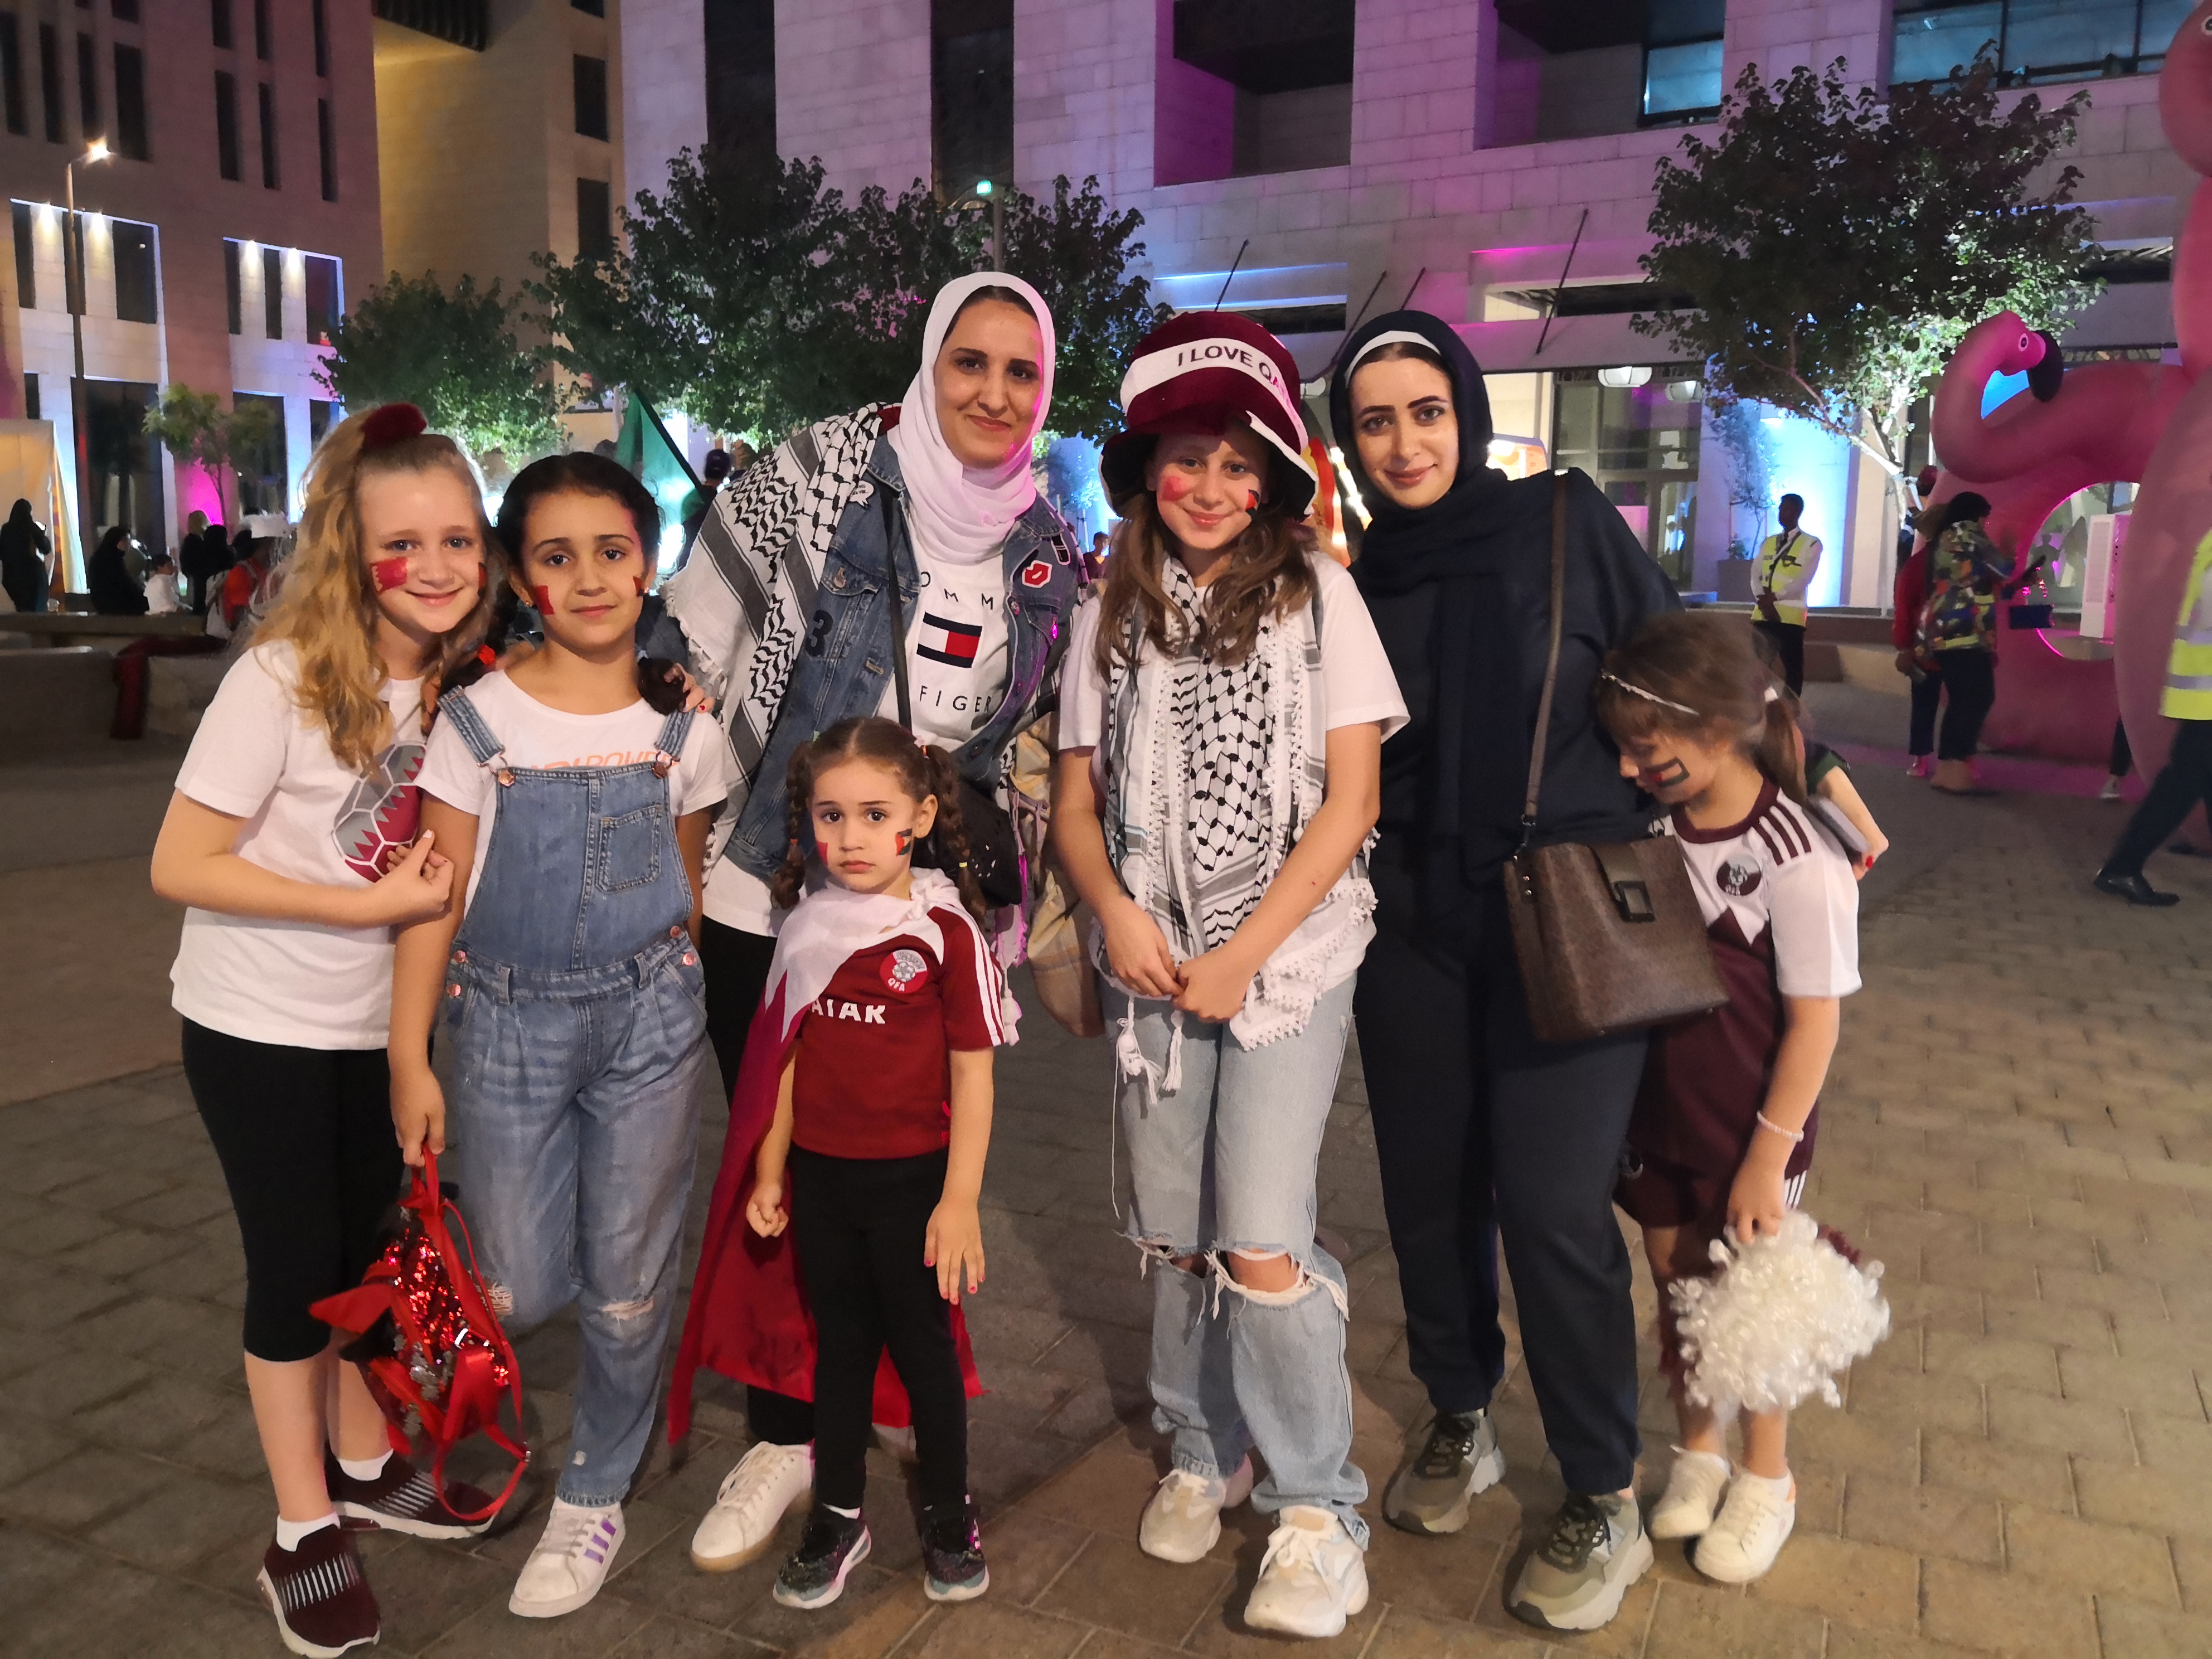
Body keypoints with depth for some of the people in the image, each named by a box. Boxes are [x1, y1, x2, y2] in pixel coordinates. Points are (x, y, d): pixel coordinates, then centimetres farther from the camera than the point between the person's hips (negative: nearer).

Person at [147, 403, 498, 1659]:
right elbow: (181, 866, -22)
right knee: (295, 1265, 6)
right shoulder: (283, 678, -22)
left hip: (375, 1022, 5)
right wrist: (369, 904, -25)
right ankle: (306, 1533, 24)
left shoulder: (460, 678, -6)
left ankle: (364, 1463, 39)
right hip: (260, 1027, -5)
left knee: (368, 1246, 18)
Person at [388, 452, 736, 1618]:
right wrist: (410, 1057, -6)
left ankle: (594, 1496, 29)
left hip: (646, 1014, 1)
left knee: (626, 1282, 7)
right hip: (506, 1019, -1)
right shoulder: (478, 720, -5)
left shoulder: (680, 725, 0)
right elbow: (435, 899, -4)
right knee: (520, 1292, 3)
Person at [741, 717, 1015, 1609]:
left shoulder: (945, 928, -14)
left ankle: (950, 1517, 32)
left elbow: (972, 1073, -12)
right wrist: (771, 1168, 8)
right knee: (839, 1343, 17)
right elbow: (791, 1056, 7)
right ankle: (837, 1519, 33)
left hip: (911, 1176, -4)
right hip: (820, 1175, 4)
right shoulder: (808, 926, 0)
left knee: (922, 1341, 12)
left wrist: (960, 1200, -13)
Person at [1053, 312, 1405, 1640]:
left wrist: (1245, 955, -11)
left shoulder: (1317, 592, -1)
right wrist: (1116, 912, -9)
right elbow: (1078, 797, 10)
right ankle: (1205, 1451, 34)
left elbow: (1351, 799, -5)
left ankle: (1318, 1506, 11)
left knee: (1261, 1242, -9)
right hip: (1153, 961, 3)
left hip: (1291, 949, -3)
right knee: (1174, 1234, 10)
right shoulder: (1113, 614, 8)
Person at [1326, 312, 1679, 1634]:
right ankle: (1460, 1425, 34)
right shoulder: (1361, 580, 7)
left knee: (1553, 1206, -6)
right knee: (1429, 1187, 10)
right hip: (1418, 927, 4)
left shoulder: (1566, 523, -2)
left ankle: (1607, 1505, 14)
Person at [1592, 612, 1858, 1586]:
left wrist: (1768, 1158, -14)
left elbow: (1815, 1022, -17)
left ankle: (1766, 1478, 35)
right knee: (1674, 1287, 17)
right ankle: (1696, 1449, 41)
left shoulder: (1797, 861, -22)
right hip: (1661, 1112, 5)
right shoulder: (1658, 825, -7)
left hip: (1747, 1136, -5)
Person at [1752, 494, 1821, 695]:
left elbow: (1804, 579, -10)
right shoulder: (1768, 543, 17)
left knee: (1793, 668, -1)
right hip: (1763, 614, 5)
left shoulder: (1811, 544, 1)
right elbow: (1755, 575, 7)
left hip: (1790, 615, -5)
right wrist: (1763, 600, -10)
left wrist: (1775, 597, -18)